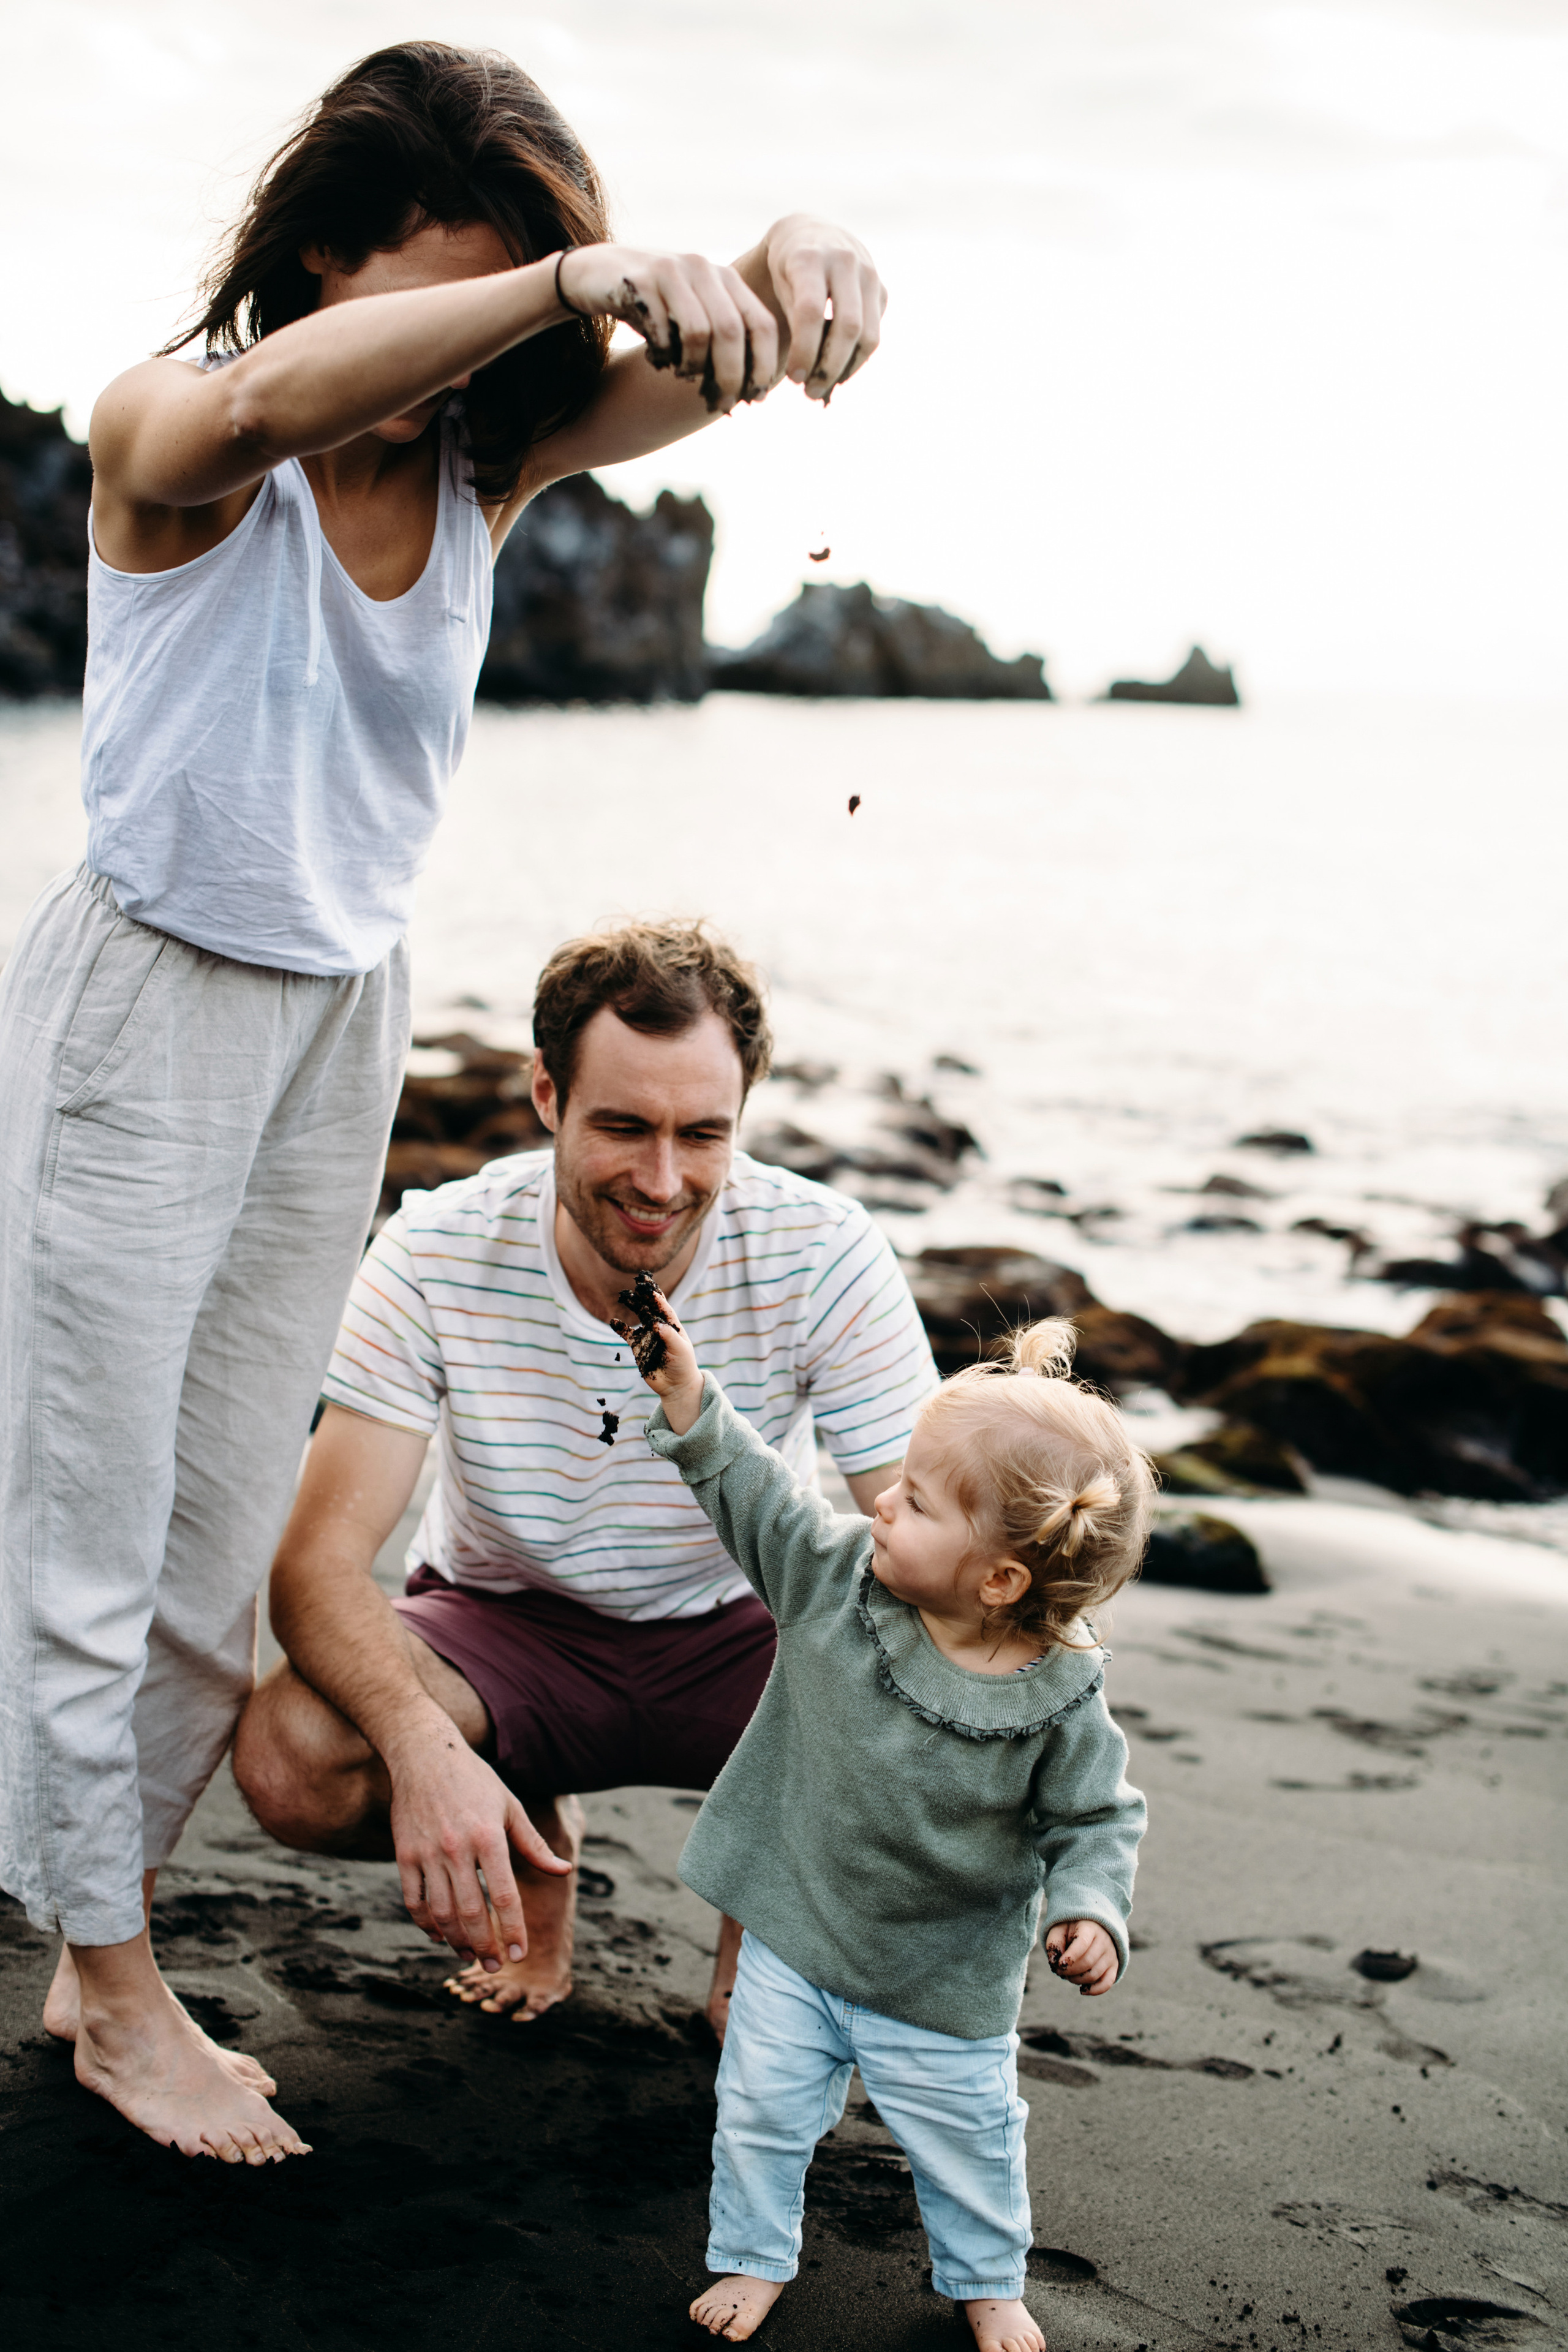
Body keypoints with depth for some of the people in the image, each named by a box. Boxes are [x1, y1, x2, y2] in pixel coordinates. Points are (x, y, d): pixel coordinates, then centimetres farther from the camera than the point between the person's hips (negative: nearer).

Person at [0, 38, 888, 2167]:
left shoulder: (491, 459, -2)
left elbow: (684, 377, -17)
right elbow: (258, 411, -40)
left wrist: (791, 273, -41)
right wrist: (567, 276, -52)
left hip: (344, 1030, 5)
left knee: (231, 1534, 11)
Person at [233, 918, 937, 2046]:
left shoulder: (825, 1257, -21)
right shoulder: (437, 1255, -21)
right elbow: (322, 1561, -25)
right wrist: (422, 1744, -45)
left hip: (743, 1635, 0)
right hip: (506, 1628, 0)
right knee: (289, 1758, -30)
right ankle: (536, 1847, 5)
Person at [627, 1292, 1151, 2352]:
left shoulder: (1058, 1700, -23)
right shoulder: (837, 1576, -17)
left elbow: (1096, 1817, -11)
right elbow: (756, 1494, -7)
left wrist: (1091, 1908, -26)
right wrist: (689, 1400, -14)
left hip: (946, 1985, -2)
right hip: (797, 1936, 2)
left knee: (967, 2140, 15)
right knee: (762, 2108, 11)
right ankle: (754, 2256, 37)